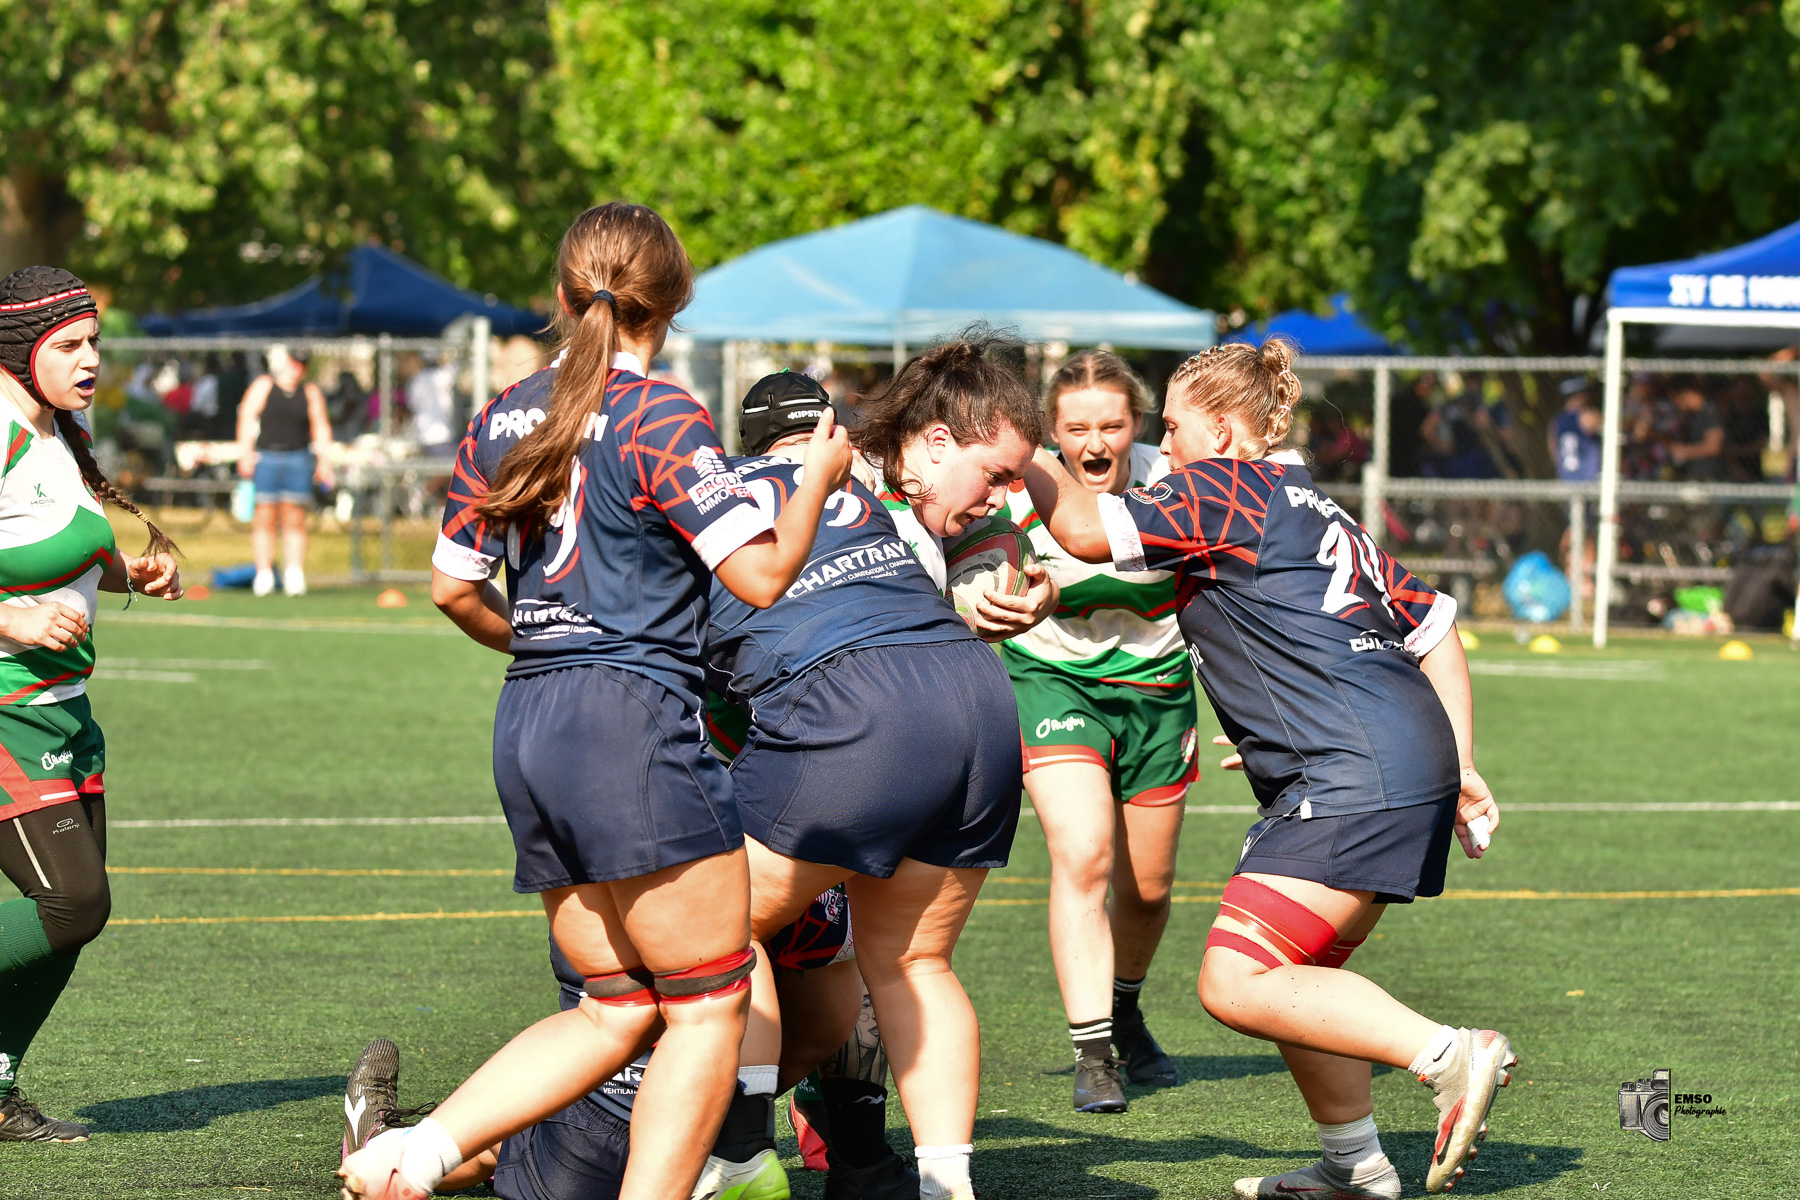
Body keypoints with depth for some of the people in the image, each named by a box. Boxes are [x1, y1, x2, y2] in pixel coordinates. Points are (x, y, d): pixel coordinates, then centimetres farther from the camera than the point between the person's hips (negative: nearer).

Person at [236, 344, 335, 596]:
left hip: (298, 459, 1)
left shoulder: (311, 392, 13)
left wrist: (324, 461, 4)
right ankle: (263, 575, -1)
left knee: (295, 520, -1)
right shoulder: (263, 386, 7)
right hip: (265, 457, -1)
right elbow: (246, 418, 1)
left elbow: (321, 427, 13)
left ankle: (294, 575, -2)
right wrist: (245, 453, -9)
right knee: (264, 519, -3)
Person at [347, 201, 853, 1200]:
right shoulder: (656, 418, -8)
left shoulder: (503, 417, 13)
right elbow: (763, 575, -11)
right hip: (632, 718, -8)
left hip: (527, 726, 8)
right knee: (709, 1004, 1)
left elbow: (453, 587, 19)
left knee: (620, 1008, 12)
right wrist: (819, 477, 5)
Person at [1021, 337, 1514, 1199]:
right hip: (1415, 758, 10)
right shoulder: (1313, 509, 26)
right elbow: (1434, 626, 25)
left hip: (1359, 772, -10)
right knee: (1292, 973, 18)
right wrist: (1459, 767, 24)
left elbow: (1085, 528, -11)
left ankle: (1451, 1057, -17)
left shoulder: (1224, 487, -1)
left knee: (1237, 983, -14)